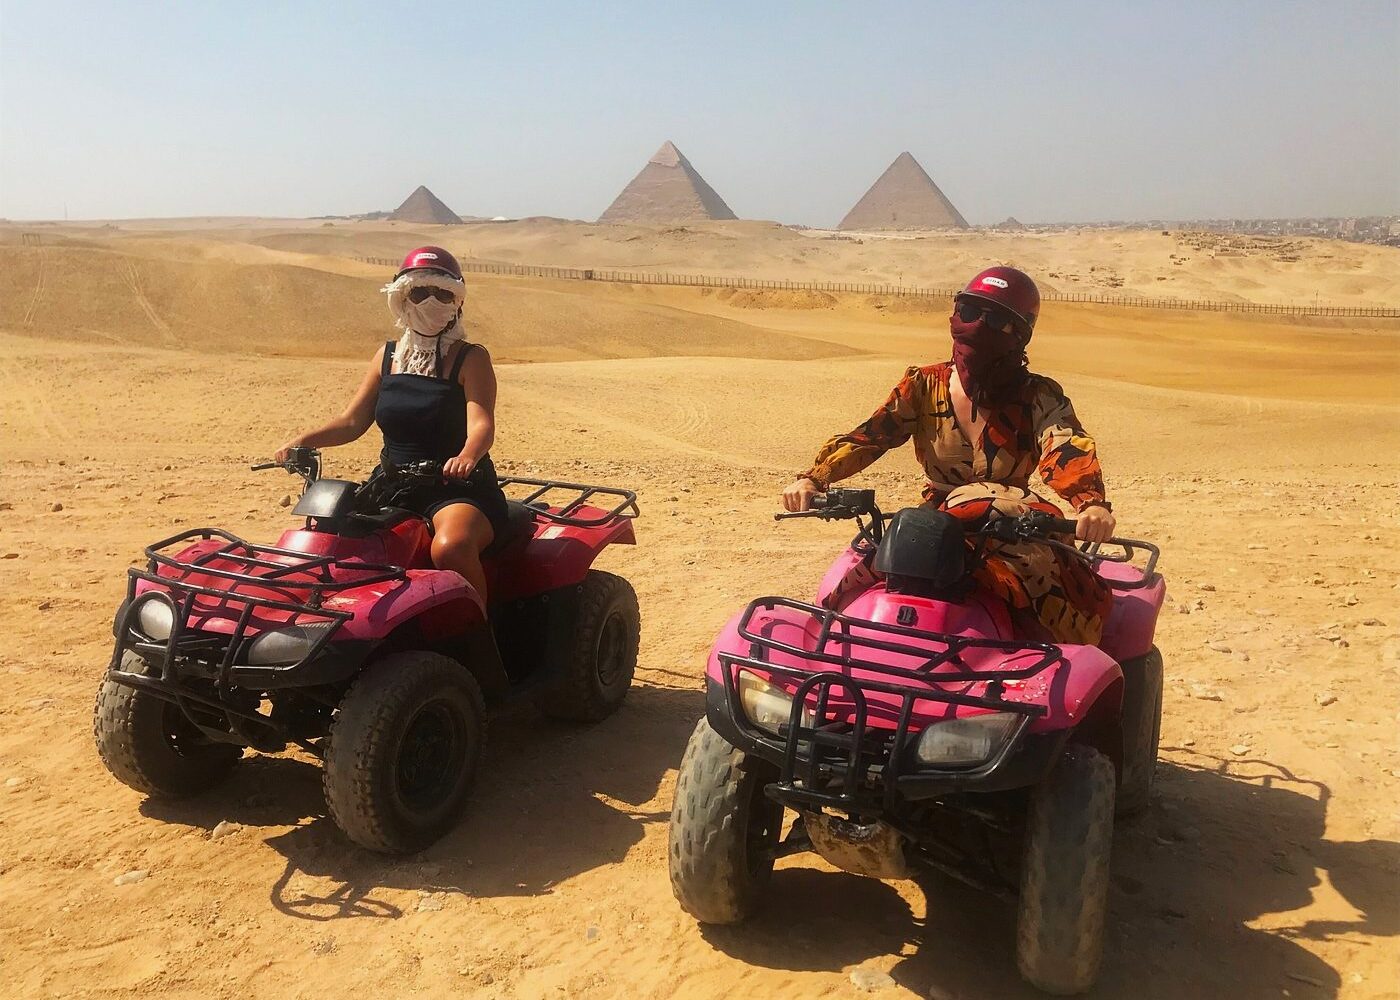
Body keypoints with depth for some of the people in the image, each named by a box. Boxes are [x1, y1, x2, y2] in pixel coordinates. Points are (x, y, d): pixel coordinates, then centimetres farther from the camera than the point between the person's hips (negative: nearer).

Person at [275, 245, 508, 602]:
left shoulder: (470, 358, -3)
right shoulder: (388, 356, 13)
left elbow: (481, 424, -19)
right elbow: (353, 420, 12)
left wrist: (468, 455, -42)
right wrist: (304, 440, -7)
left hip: (459, 490, -5)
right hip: (394, 489, 5)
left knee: (450, 546, -36)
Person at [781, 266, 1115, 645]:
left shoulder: (1039, 398, -5)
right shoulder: (923, 386, 2)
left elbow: (1069, 449, -23)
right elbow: (868, 436, -6)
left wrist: (1092, 503, -45)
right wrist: (813, 479, -24)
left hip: (1014, 533, -1)